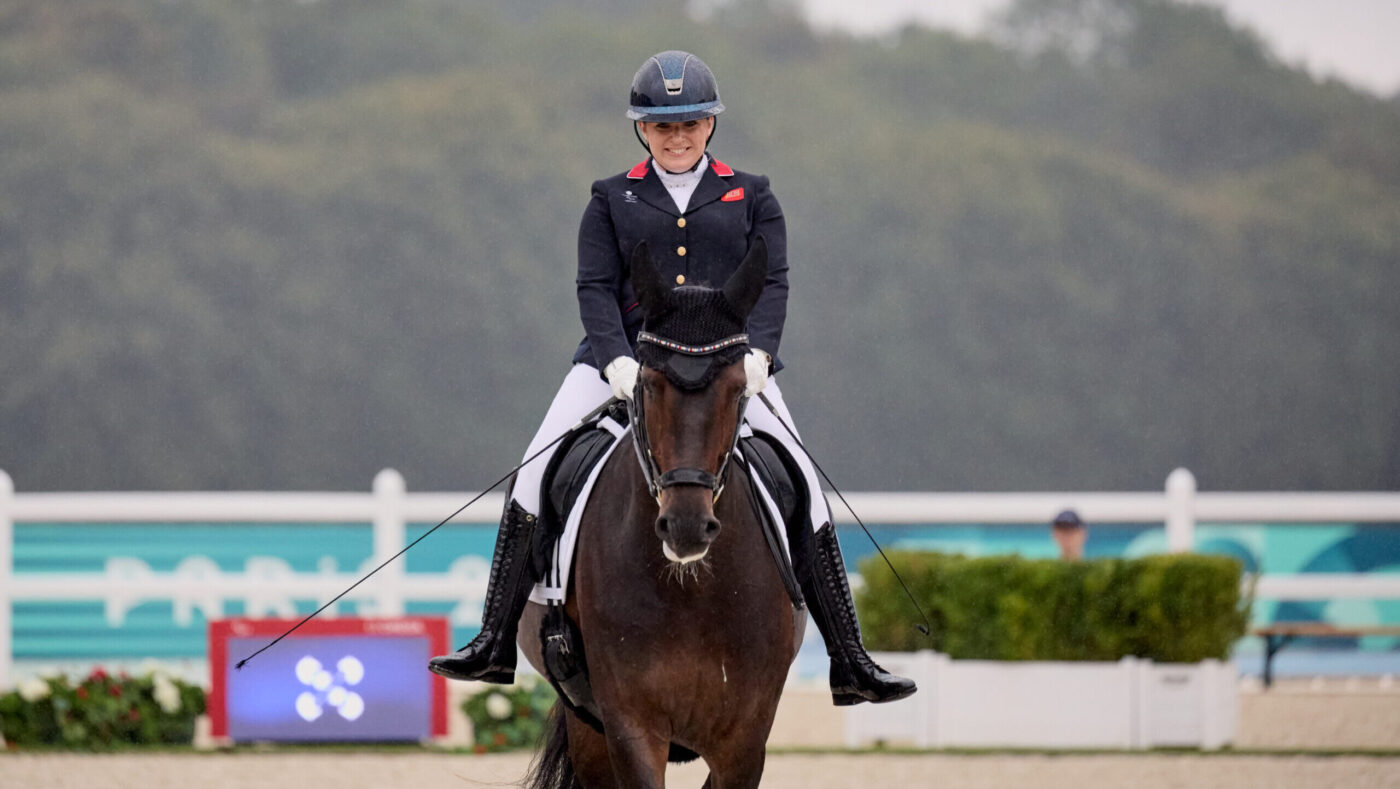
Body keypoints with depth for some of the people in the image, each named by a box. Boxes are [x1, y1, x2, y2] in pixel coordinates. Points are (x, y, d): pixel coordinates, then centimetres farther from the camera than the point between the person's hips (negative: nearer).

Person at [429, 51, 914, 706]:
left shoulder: (750, 198, 14)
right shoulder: (613, 201, 12)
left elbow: (772, 284, 3)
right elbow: (596, 289, 2)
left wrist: (754, 355, -16)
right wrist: (619, 361, -17)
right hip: (622, 361, 0)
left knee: (803, 493, -13)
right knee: (536, 477, -17)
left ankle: (850, 663, -8)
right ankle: (496, 643, -14)